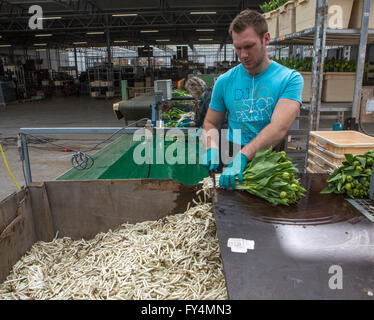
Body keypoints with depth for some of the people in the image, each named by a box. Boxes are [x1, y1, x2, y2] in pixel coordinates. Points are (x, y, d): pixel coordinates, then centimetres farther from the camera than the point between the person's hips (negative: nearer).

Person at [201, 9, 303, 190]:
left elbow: (280, 128, -18)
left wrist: (243, 156, -31)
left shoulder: (290, 79, -3)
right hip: (232, 154, 2)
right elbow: (210, 123, 13)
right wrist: (211, 148, -8)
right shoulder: (225, 81, 6)